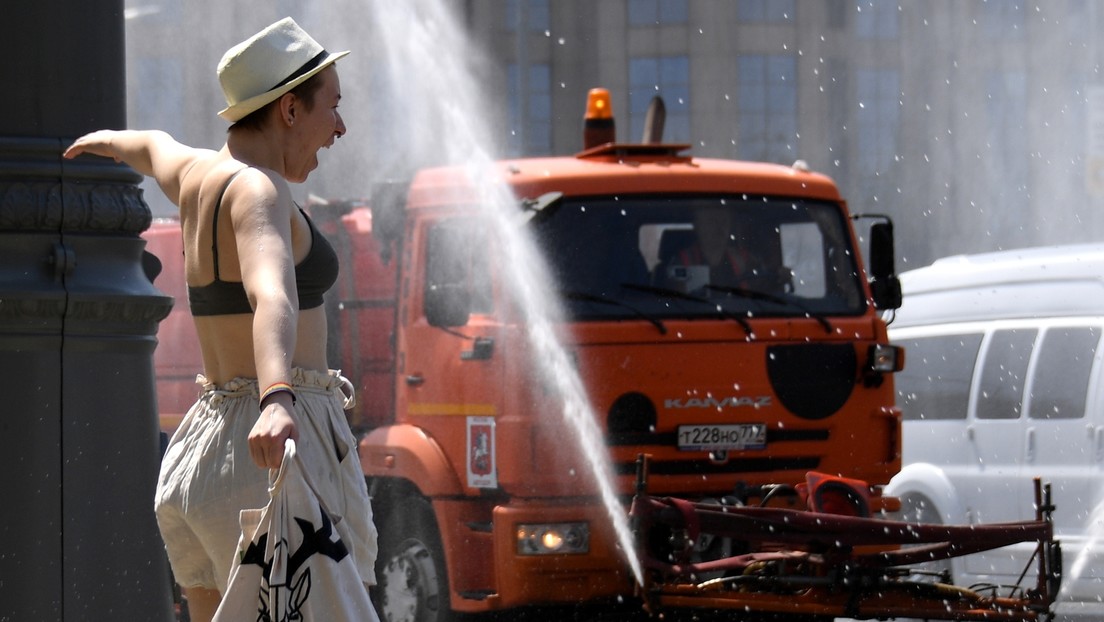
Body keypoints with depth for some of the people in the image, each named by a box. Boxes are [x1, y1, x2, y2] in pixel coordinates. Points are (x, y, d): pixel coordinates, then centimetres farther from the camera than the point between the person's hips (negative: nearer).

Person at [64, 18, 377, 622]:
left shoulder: (196, 174, 14)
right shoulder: (254, 189, -14)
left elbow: (154, 148, 39)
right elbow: (270, 297, -33)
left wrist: (107, 140, 63)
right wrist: (276, 400, -51)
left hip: (200, 454, 10)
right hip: (281, 457, -10)